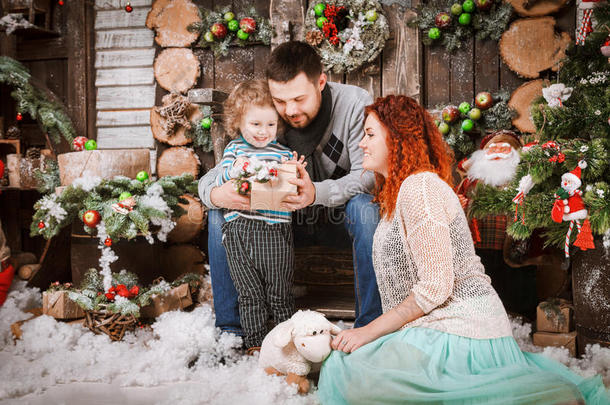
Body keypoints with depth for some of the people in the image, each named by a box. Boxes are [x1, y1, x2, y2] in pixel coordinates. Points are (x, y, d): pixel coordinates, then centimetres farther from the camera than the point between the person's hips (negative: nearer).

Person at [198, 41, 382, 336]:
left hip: (343, 207, -3)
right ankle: (231, 326, -5)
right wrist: (215, 194, -39)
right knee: (219, 213, -15)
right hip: (291, 218, 3)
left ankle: (370, 323, -24)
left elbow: (369, 174, -26)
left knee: (366, 209, -37)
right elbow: (212, 176, -11)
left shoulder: (354, 103, -23)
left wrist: (316, 193, -46)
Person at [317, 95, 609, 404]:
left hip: (461, 336, -11)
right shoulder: (396, 194, 20)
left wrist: (370, 331, -15)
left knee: (350, 374, -24)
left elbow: (436, 287, -18)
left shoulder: (419, 187, -13)